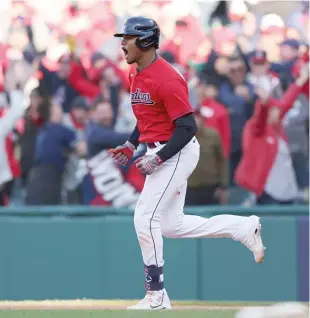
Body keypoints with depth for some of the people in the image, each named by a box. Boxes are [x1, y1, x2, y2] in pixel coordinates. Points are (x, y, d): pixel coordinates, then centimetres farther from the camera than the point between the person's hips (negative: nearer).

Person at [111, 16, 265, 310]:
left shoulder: (166, 79, -21)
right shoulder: (135, 74, 8)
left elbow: (187, 127, -21)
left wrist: (158, 158, -26)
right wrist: (131, 145, 8)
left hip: (177, 152, -10)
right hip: (159, 153, 10)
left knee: (146, 218, -12)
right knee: (171, 225, 13)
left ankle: (156, 295, -4)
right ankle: (243, 228, 24)